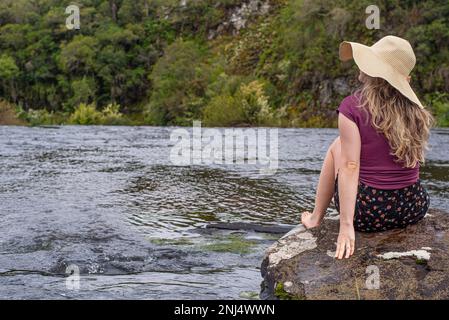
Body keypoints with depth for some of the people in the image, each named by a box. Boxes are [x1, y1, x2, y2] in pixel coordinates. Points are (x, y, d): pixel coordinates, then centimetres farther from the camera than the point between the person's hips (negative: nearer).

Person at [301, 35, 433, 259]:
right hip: (415, 209, 4)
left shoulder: (353, 106, -13)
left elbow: (350, 167, -18)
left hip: (369, 214, -4)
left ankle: (316, 218, 26)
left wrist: (347, 225, -19)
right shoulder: (414, 110, 0)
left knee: (337, 147, 19)